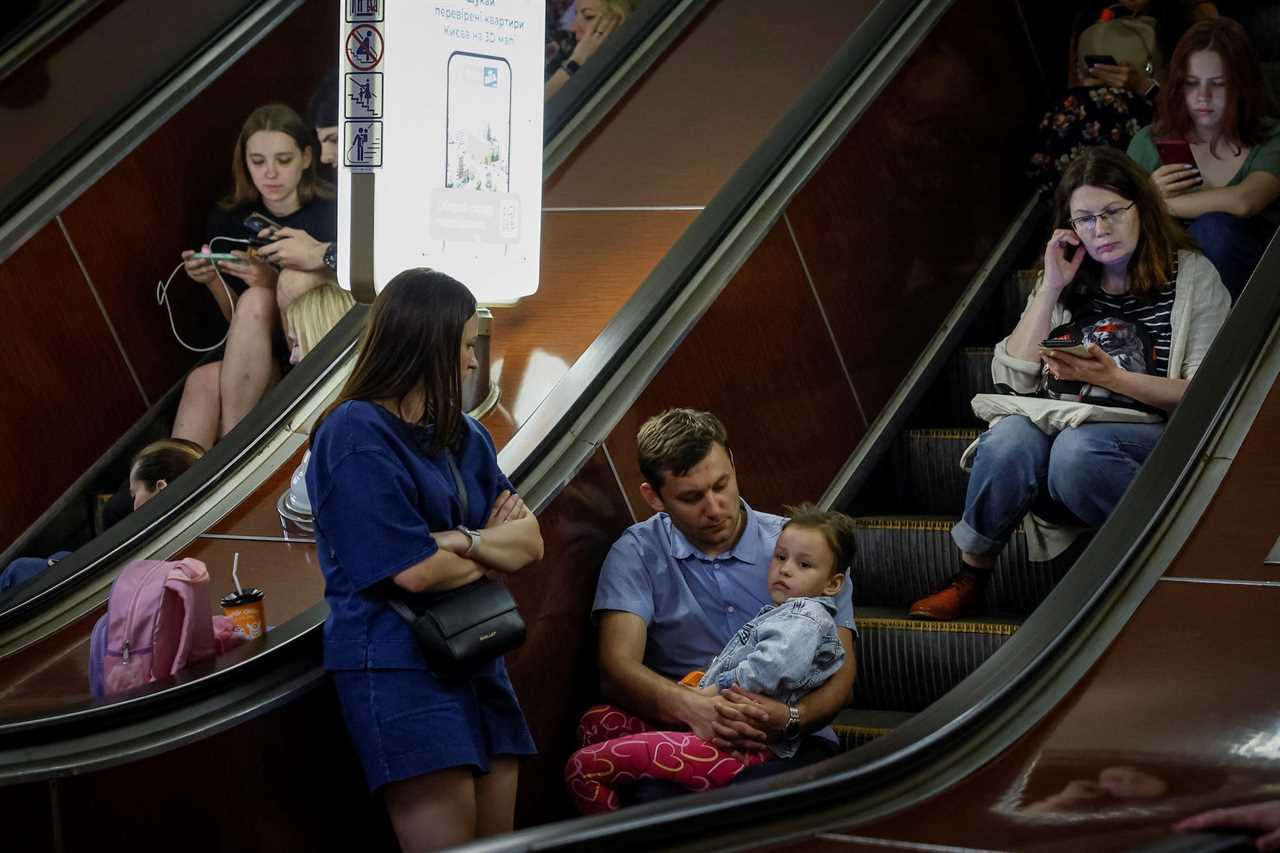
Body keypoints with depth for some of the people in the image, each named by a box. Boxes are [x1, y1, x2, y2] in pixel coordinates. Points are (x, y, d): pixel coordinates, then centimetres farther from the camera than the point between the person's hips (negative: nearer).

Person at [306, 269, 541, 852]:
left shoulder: (464, 436, 14)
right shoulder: (356, 435, -10)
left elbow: (531, 543, 5)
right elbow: (415, 570, -16)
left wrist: (463, 540, -14)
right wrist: (492, 549, 2)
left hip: (475, 658, 8)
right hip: (398, 665, -8)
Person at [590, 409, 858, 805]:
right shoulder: (637, 554, 7)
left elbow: (840, 672, 2)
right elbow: (618, 668, -7)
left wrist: (789, 719, -23)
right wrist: (691, 706, -29)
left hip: (788, 743, 1)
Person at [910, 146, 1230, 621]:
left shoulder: (1191, 276, 3)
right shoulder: (1068, 283, 15)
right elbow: (1014, 378, 5)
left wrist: (1112, 378, -16)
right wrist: (1051, 289, -1)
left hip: (1154, 434, -3)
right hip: (1071, 423, 4)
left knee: (1076, 449, -37)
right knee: (1009, 438, -31)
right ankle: (972, 579, -18)